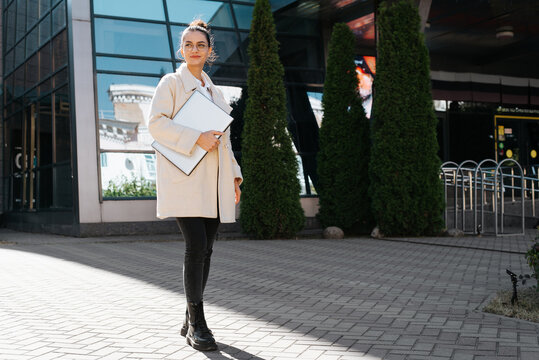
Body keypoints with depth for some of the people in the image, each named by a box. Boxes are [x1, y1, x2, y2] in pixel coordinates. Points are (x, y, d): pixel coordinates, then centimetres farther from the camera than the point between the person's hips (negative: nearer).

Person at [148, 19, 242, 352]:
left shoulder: (214, 91, 23)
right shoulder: (172, 83, 4)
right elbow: (156, 123, -8)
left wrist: (234, 176, 17)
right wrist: (196, 139, -17)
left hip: (212, 182, 6)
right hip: (184, 178, -6)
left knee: (205, 250, 5)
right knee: (196, 247, -15)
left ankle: (191, 322, 15)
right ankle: (197, 323, -6)